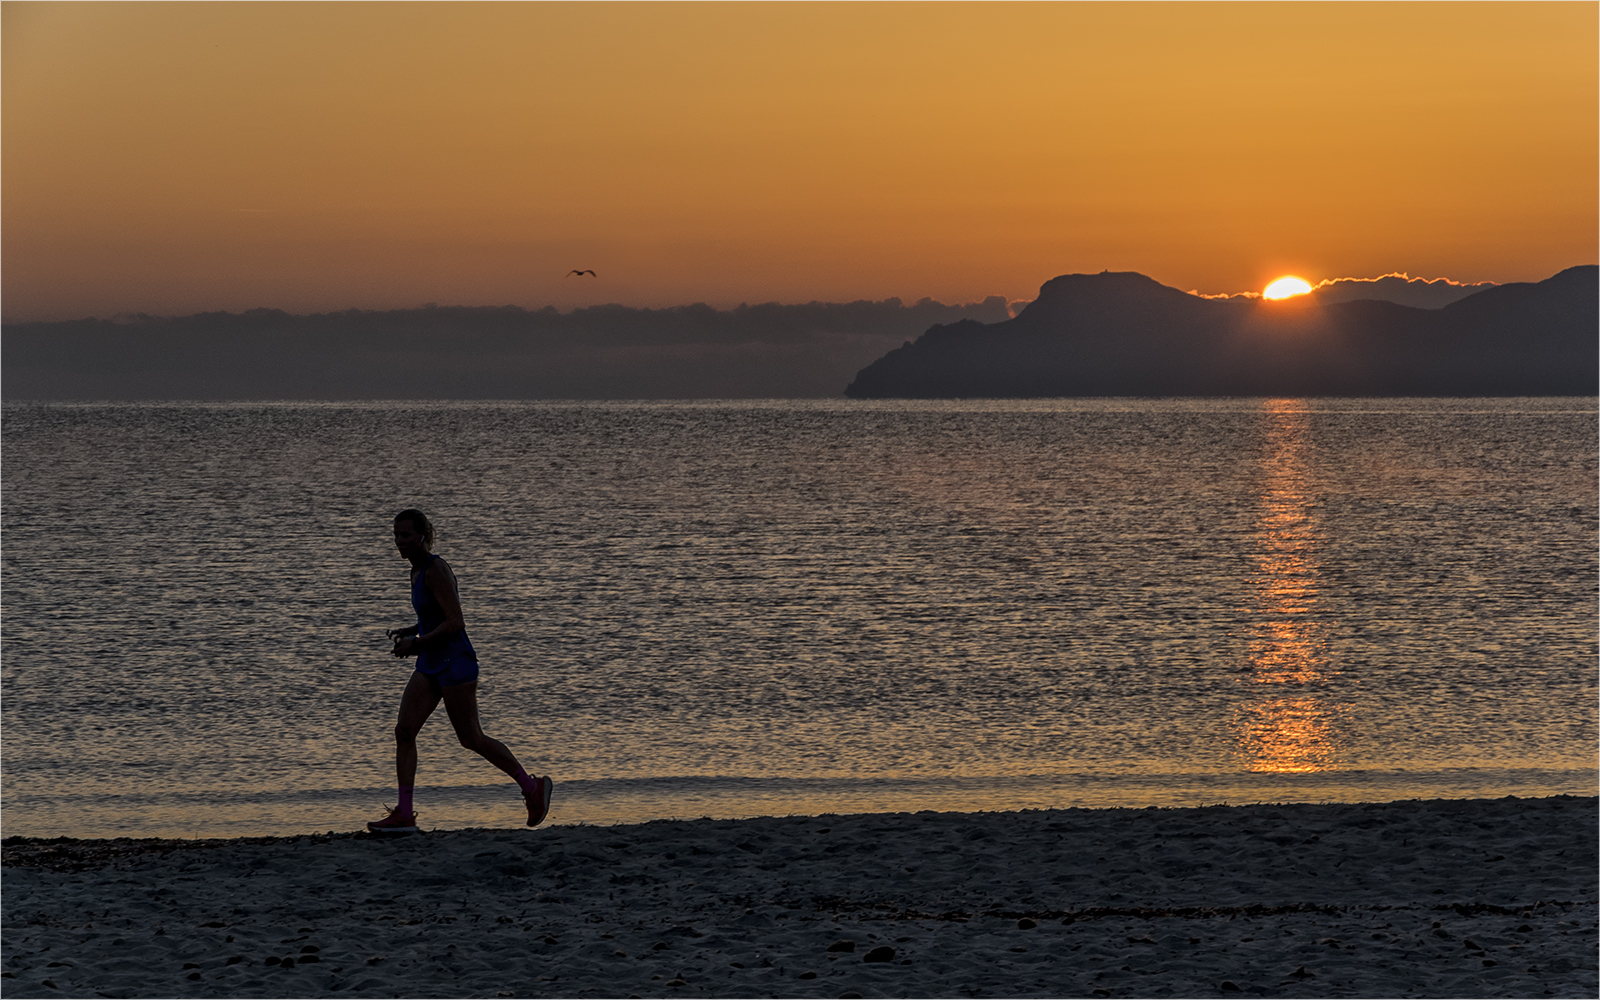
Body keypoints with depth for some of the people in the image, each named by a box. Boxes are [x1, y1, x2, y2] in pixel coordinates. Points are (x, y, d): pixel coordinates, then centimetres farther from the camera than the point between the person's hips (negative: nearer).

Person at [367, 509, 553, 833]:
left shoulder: (436, 571, -18)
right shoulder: (418, 570, 11)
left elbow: (456, 623, -22)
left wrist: (418, 642, -18)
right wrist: (406, 632, 8)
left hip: (455, 663, -9)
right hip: (430, 665, 9)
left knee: (470, 738, 0)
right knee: (403, 731, -2)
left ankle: (532, 787, 17)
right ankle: (404, 815, -3)